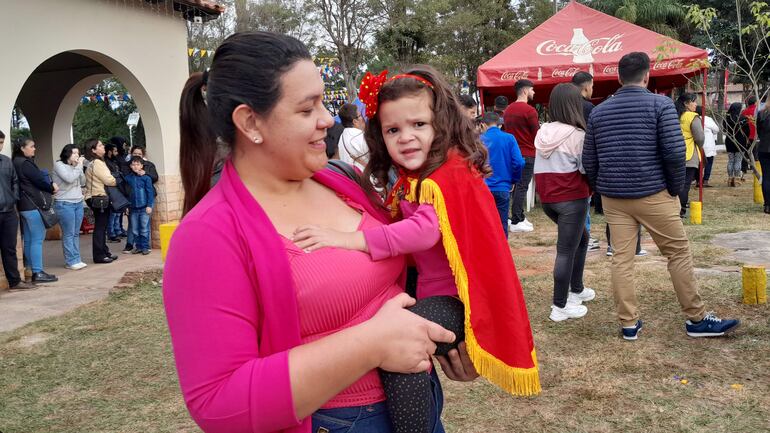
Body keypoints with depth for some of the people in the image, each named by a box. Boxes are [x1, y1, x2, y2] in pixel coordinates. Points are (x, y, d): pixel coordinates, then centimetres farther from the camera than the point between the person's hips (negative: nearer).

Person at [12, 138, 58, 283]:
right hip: (33, 205, -10)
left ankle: (30, 270, 19)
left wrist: (50, 185, -1)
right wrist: (52, 188, 4)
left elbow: (38, 178, 13)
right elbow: (39, 180, -14)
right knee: (37, 239, -7)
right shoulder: (25, 163, -15)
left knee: (28, 239, 13)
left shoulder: (17, 162, 15)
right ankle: (38, 272, -5)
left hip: (25, 205, 10)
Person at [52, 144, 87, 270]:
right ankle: (71, 261, -3)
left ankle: (76, 260, 11)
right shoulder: (59, 165, -6)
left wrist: (80, 167, 1)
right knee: (68, 234, -6)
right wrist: (79, 166, -10)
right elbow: (69, 178, -19)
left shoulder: (75, 166, 14)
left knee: (76, 233, 7)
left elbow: (83, 182, 12)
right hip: (64, 204, -7)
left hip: (78, 203, 7)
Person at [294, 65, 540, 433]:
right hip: (429, 290, 10)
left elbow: (425, 231, -32)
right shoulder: (413, 179, 13)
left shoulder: (450, 175, -18)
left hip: (454, 299, -10)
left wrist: (349, 239, -38)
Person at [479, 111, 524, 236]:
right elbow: (518, 162, -9)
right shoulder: (509, 138, -3)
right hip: (503, 188, 0)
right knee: (502, 225, 8)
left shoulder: (479, 140, -3)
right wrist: (513, 180, 5)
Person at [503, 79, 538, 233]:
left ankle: (520, 216, 20)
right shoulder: (529, 110, -13)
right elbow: (537, 134, -9)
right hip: (527, 154, -8)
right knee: (522, 187, -6)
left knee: (517, 185, 14)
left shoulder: (508, 110, 11)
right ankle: (516, 222, -6)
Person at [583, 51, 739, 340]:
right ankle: (696, 319, 15)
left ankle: (629, 323, 11)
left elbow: (589, 160, 8)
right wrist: (676, 188, -1)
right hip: (652, 194, -4)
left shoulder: (598, 111, 7)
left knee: (621, 259, 7)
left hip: (613, 197, 4)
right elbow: (675, 152, -14)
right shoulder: (660, 104, -6)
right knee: (679, 253, 8)